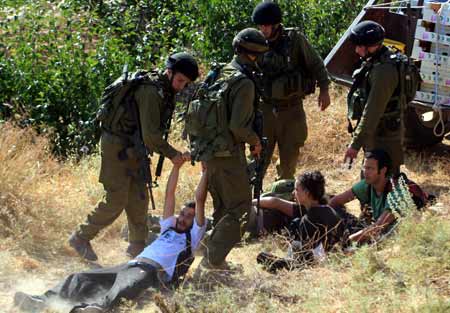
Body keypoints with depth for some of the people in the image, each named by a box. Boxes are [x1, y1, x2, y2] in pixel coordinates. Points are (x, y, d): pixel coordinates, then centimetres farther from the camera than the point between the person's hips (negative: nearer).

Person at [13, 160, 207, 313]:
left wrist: (205, 171, 24)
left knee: (125, 286, -43)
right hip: (132, 264, 7)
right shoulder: (169, 227, 38)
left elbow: (200, 200, 16)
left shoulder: (193, 235, 21)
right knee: (82, 278, -18)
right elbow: (169, 194, 39)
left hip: (155, 271, -7)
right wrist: (176, 165, 39)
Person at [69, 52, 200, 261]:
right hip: (117, 147, -10)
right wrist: (171, 154, -17)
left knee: (139, 198, 9)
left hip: (132, 150, 10)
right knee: (116, 200, -9)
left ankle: (137, 247, 18)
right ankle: (81, 237, 3)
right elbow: (150, 134, -25)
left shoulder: (166, 93, 9)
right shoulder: (151, 91, -22)